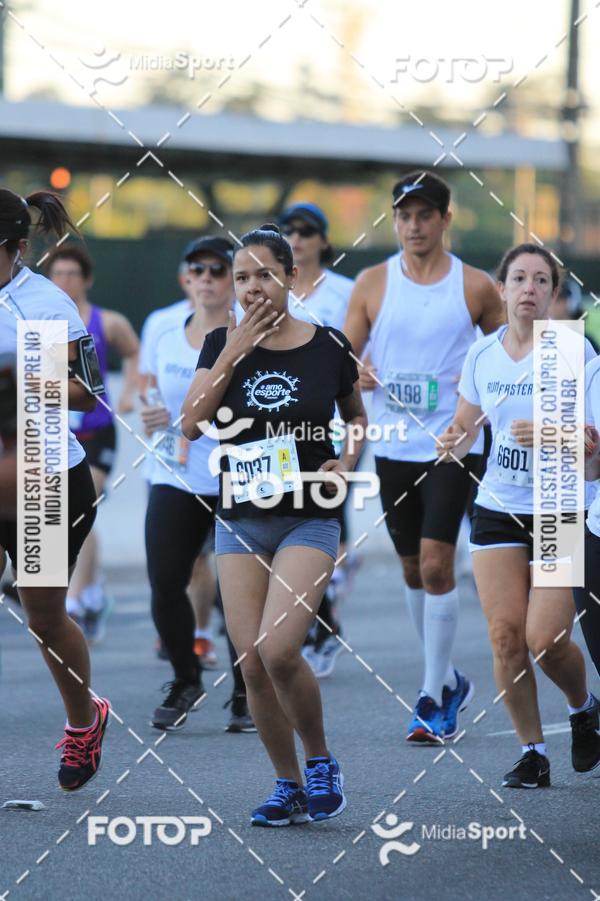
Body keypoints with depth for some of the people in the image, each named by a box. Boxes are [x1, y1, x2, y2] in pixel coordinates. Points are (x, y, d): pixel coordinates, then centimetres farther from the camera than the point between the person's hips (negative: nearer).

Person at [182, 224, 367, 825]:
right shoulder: (222, 343, 3)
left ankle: (320, 762, 5)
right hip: (239, 521, 3)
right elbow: (191, 425, -9)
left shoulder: (328, 346, -1)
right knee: (251, 664, 0)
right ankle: (289, 788, 16)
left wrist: (347, 460, -3)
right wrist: (234, 351, -13)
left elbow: (356, 414, 17)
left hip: (309, 521, -3)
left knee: (278, 650, -19)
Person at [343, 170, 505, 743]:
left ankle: (435, 700, -6)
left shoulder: (475, 286, 1)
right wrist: (354, 376, -14)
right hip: (394, 446, 3)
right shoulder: (372, 284, 4)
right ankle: (447, 679, 29)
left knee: (436, 564, -12)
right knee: (412, 568, 11)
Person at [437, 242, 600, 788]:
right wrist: (453, 443, -7)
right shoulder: (482, 355, 5)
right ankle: (532, 752, 7)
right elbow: (466, 427, 16)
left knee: (545, 639, -11)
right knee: (506, 634, -7)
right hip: (498, 510, 4)